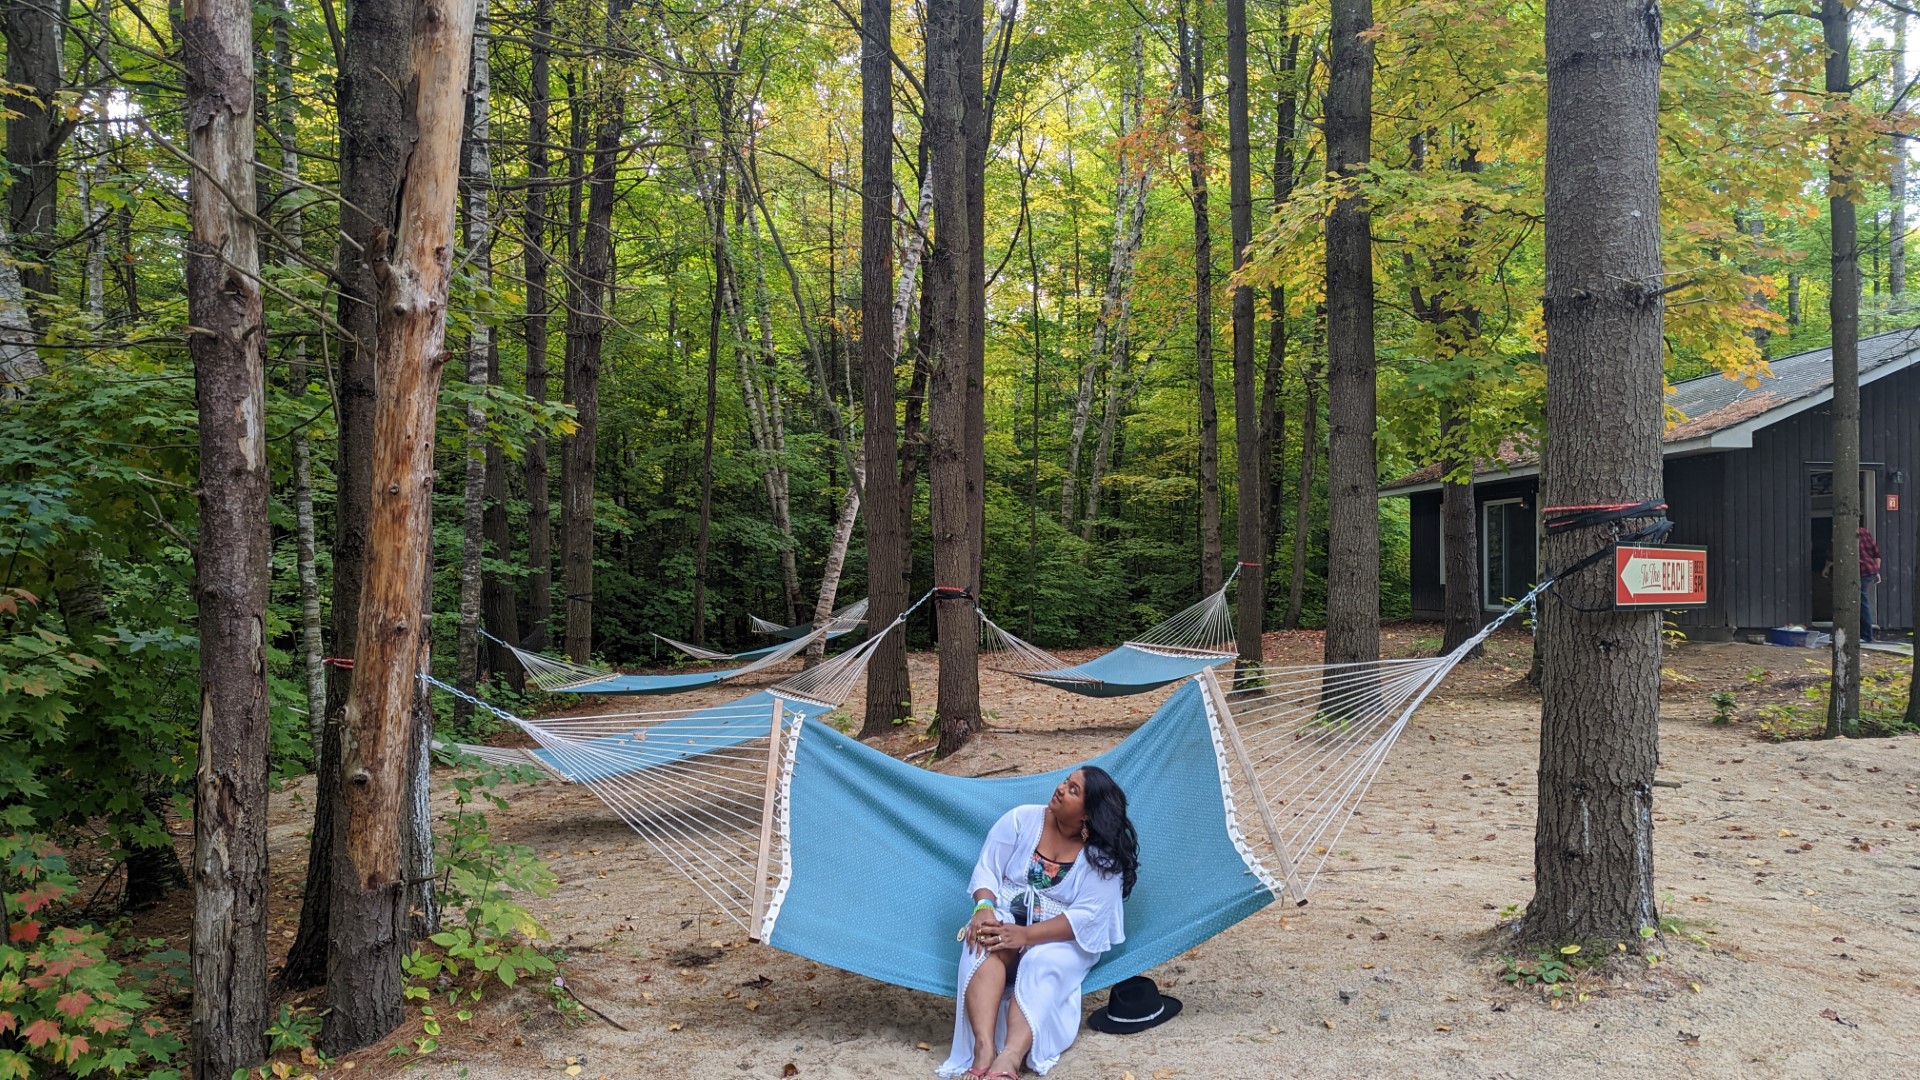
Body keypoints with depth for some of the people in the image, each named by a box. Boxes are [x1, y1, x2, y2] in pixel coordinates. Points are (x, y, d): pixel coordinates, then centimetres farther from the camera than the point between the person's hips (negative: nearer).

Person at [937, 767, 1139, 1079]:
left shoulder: (1104, 857, -10)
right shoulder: (1022, 819, -3)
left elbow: (1086, 916, -19)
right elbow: (987, 869, -3)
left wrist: (1026, 935, -29)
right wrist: (984, 908, -25)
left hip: (1062, 938, -2)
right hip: (1005, 919, 2)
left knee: (1043, 965, -35)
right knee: (984, 946, -32)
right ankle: (984, 1049, -48)